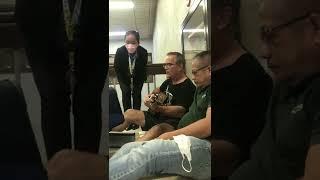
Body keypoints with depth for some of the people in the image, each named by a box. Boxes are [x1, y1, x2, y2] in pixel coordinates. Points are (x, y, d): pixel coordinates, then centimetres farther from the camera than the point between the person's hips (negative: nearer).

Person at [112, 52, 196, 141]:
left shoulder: (187, 87, -13)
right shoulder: (169, 81, 16)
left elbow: (180, 111, -26)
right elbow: (159, 89, 39)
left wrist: (158, 108, -37)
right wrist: (150, 95, 17)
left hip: (174, 123, -10)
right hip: (159, 117, 10)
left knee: (157, 129, -43)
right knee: (129, 113, 14)